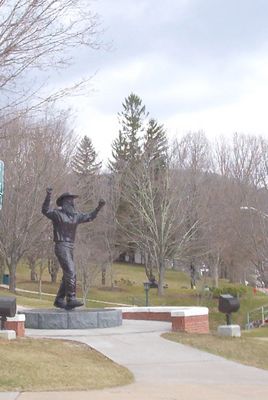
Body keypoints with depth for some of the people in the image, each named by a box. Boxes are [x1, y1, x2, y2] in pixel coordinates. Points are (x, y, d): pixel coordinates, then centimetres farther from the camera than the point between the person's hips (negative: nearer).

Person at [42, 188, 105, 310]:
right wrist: (48, 196, -38)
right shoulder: (57, 213, -6)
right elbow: (45, 210, -25)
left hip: (70, 249, 8)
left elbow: (90, 217, 24)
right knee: (71, 273, -19)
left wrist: (98, 207, 12)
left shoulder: (75, 215, 14)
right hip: (61, 247, -8)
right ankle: (71, 299, -21)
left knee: (67, 276, 11)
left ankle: (59, 300, 21)